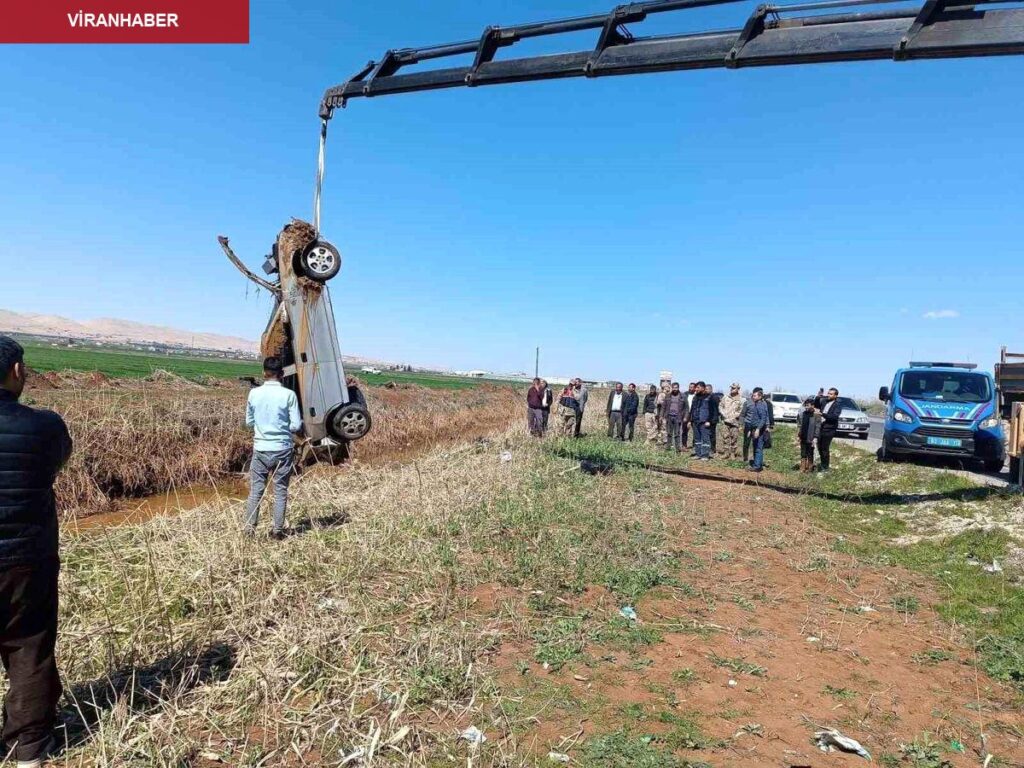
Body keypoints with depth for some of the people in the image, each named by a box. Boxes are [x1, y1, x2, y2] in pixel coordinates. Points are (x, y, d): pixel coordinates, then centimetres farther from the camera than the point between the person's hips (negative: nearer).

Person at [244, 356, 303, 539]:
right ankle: (278, 530, 12)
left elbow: (249, 422, 9)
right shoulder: (288, 395, -10)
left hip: (261, 448, 2)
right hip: (283, 449, -2)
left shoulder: (254, 393, -2)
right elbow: (296, 426, -8)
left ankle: (250, 528, 11)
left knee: (256, 489, 10)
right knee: (281, 490, 7)